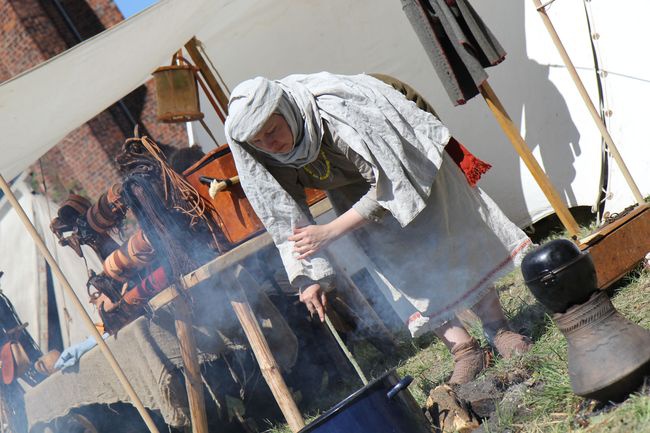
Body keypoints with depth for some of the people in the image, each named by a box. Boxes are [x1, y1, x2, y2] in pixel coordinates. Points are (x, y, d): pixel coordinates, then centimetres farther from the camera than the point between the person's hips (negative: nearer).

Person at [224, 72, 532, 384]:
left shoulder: (338, 113, -42)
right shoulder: (266, 158, -25)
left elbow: (389, 185, -36)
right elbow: (287, 219, -16)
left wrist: (330, 232, -38)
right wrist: (307, 276, -24)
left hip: (407, 172, -4)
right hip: (355, 191, 4)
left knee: (444, 245, -4)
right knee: (400, 266, -5)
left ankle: (497, 328, 14)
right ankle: (465, 350, 0)